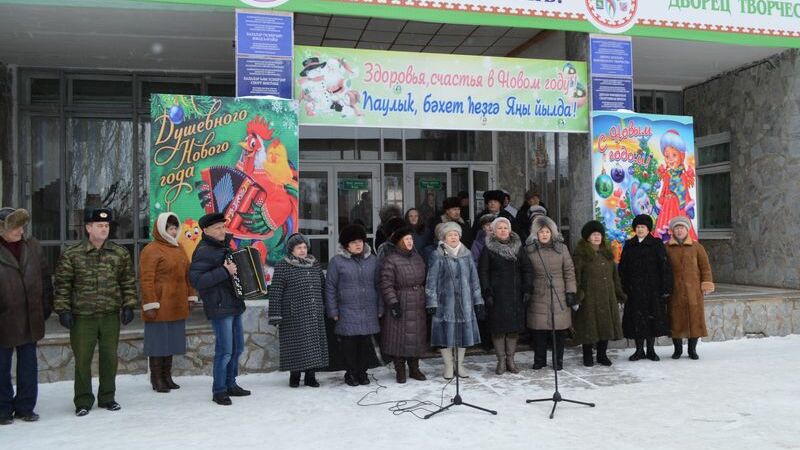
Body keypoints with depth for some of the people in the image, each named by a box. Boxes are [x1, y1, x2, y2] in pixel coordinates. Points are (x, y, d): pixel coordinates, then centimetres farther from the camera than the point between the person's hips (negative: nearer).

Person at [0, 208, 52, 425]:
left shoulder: (33, 246, 4)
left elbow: (45, 278, 9)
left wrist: (46, 307, 6)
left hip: (31, 319, 4)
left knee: (28, 366, 11)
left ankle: (25, 407, 23)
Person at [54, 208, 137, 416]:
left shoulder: (120, 253, 4)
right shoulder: (71, 254, -2)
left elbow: (128, 282, 7)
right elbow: (63, 284, 0)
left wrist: (128, 305, 1)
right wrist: (63, 310, -5)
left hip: (111, 315, 2)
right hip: (82, 317, -2)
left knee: (110, 358, 9)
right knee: (82, 359, 4)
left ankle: (107, 398, 24)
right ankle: (83, 401, 18)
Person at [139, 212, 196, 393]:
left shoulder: (178, 249, 16)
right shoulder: (151, 250, -8)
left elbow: (187, 274, 20)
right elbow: (146, 280, -14)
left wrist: (191, 296, 16)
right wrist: (150, 305, -17)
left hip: (177, 307, 7)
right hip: (160, 307, -7)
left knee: (171, 341, 13)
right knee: (158, 342, 2)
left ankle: (167, 376, 24)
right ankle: (156, 379, 12)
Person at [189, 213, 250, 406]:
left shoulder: (224, 246, 14)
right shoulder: (204, 252, -12)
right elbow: (195, 280, -24)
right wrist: (224, 272, -25)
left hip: (234, 305, 9)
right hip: (219, 308, -9)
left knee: (238, 348, 15)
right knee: (224, 351, -6)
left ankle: (231, 384, 28)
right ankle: (219, 391, 7)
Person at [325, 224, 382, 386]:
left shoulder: (372, 260, 9)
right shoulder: (337, 261, -2)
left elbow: (378, 285, 13)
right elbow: (330, 288, 0)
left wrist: (380, 308, 9)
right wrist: (333, 311, -3)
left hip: (369, 312, 3)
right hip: (347, 311, -3)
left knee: (366, 343, 8)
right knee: (349, 343, 2)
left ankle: (362, 372, 23)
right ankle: (351, 373, 18)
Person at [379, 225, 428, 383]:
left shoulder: (417, 256, 9)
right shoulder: (390, 260, -12)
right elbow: (386, 285, -14)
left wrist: (425, 299, 16)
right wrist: (393, 303, -19)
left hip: (418, 306, 6)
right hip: (400, 306, -6)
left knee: (417, 337, 12)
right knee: (400, 338, 1)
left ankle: (414, 368, 26)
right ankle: (400, 371, 16)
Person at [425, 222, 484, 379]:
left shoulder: (466, 254, 9)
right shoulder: (437, 256, -4)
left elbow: (474, 279, 12)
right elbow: (431, 280, -5)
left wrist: (478, 301, 10)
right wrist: (432, 303, -9)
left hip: (465, 302, 4)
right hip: (445, 302, -4)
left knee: (464, 332, 8)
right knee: (446, 332, 1)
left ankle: (460, 365, 23)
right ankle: (448, 366, 16)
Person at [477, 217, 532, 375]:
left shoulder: (518, 247, 9)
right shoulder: (488, 249, 1)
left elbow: (527, 269, 8)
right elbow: (483, 272, -2)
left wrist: (527, 289, 0)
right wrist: (487, 293, -9)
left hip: (516, 294, 3)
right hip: (497, 295, -3)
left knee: (515, 326, 4)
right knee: (498, 327, -2)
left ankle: (510, 360, 15)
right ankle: (501, 360, 7)